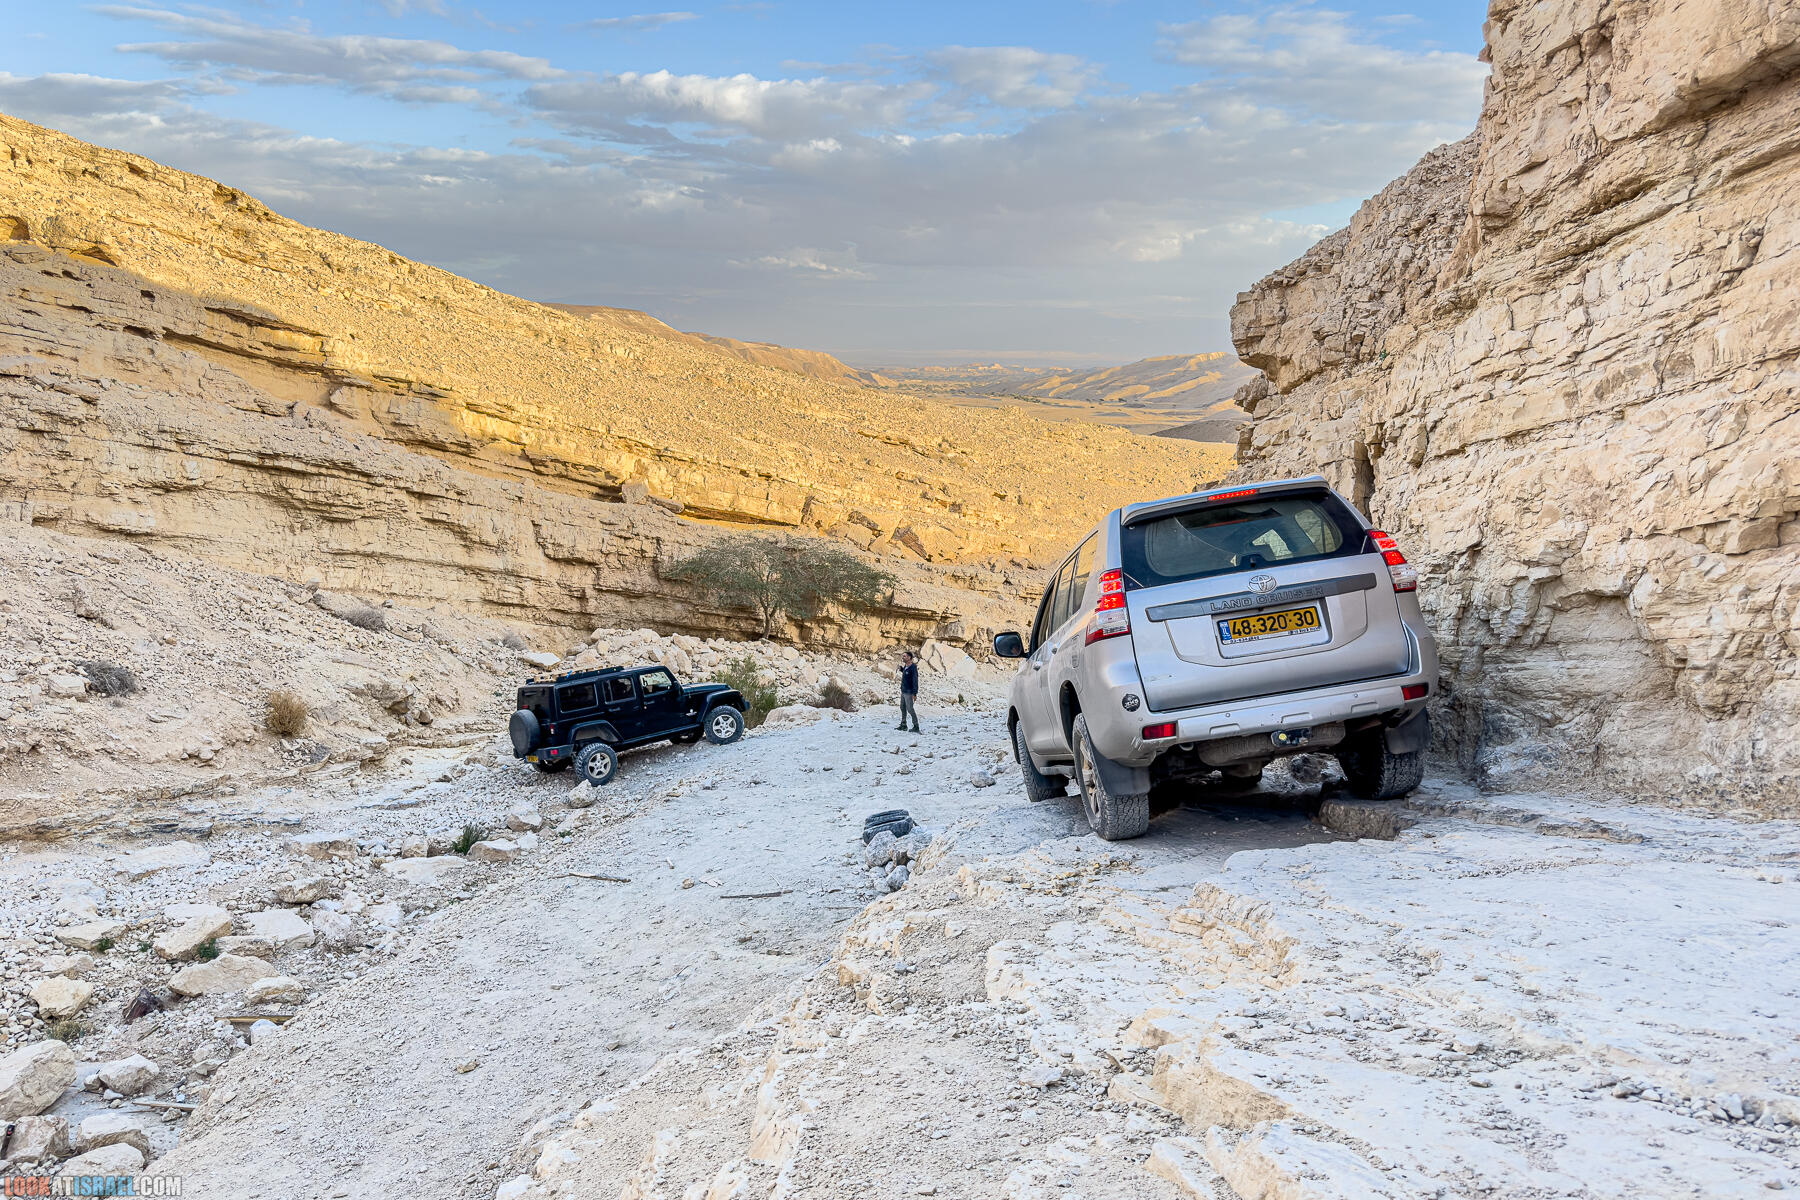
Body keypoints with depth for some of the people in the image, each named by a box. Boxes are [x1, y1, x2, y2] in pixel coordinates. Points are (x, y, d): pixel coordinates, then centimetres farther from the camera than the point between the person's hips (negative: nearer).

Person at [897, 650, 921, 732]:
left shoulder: (913, 667, -19)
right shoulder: (905, 666, 7)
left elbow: (915, 681, -21)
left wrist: (915, 694, -24)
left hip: (909, 692, -9)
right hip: (903, 691, 9)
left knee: (910, 709, -7)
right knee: (903, 708, 14)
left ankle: (916, 727, 1)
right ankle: (903, 725, 23)